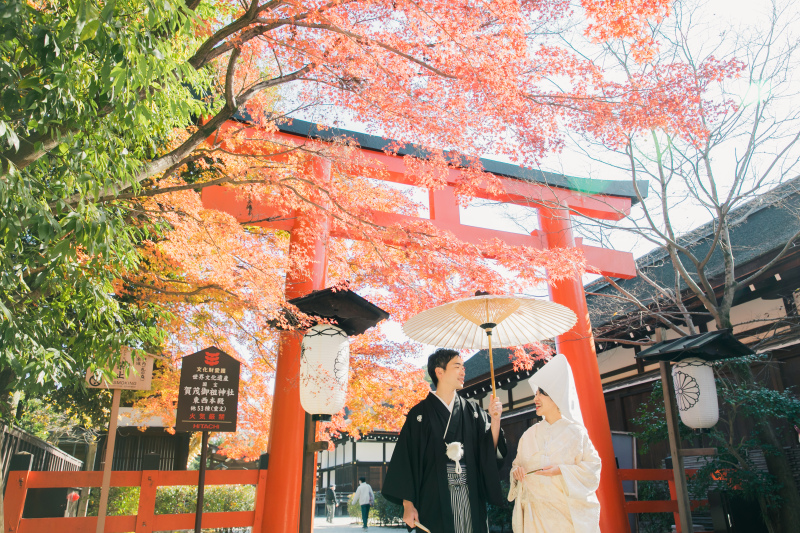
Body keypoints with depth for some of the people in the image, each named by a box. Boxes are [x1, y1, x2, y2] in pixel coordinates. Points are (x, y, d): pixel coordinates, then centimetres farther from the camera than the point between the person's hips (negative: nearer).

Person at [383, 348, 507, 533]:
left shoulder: (472, 410, 10)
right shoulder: (420, 414, 0)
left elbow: (490, 450, 4)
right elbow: (406, 460, -3)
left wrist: (495, 419, -10)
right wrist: (408, 504, -8)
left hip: (470, 497, 3)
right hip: (434, 498, -3)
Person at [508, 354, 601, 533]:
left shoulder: (575, 431, -2)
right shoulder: (530, 434, 8)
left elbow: (592, 466, -5)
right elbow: (518, 463, 12)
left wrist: (561, 470, -17)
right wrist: (516, 469, -10)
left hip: (567, 511, -3)